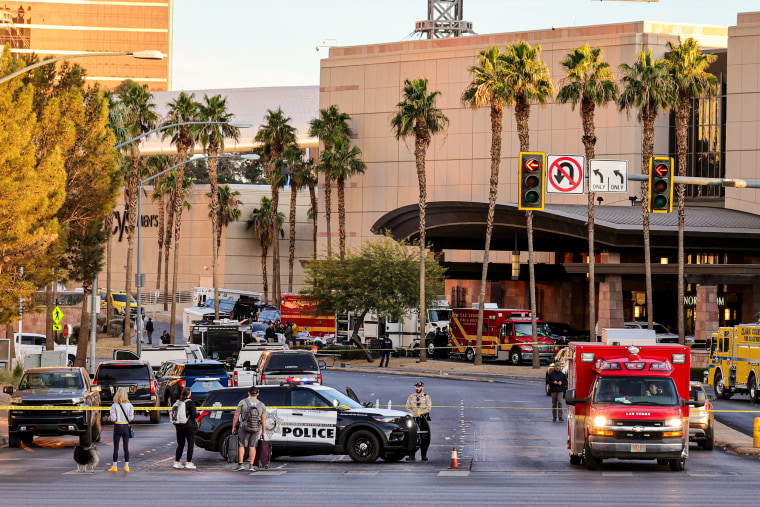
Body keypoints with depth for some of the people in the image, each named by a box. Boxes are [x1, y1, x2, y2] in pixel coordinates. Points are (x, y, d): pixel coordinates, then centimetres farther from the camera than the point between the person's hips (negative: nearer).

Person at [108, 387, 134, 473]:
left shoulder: (114, 406, -10)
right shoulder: (129, 405, -4)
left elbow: (113, 419, -13)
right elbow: (131, 418, -5)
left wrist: (110, 418, 8)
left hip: (117, 427, -2)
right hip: (126, 427, 2)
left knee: (116, 447, 5)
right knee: (126, 447, 6)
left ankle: (114, 466, 8)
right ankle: (126, 466, 7)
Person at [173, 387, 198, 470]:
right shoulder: (190, 402, -12)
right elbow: (193, 415, -15)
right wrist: (198, 413, 5)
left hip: (179, 426, 5)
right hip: (189, 426, -5)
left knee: (180, 444, 13)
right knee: (191, 444, 3)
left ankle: (176, 462, 13)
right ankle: (189, 463, -1)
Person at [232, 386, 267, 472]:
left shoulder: (243, 402, -2)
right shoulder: (261, 405, 5)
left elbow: (236, 416, -3)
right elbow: (264, 420, 2)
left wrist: (234, 427, 4)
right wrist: (263, 432, 6)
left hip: (244, 427, -2)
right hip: (256, 428, 2)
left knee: (241, 445, 4)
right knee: (252, 446, 6)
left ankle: (240, 464, -4)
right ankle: (251, 466, 2)